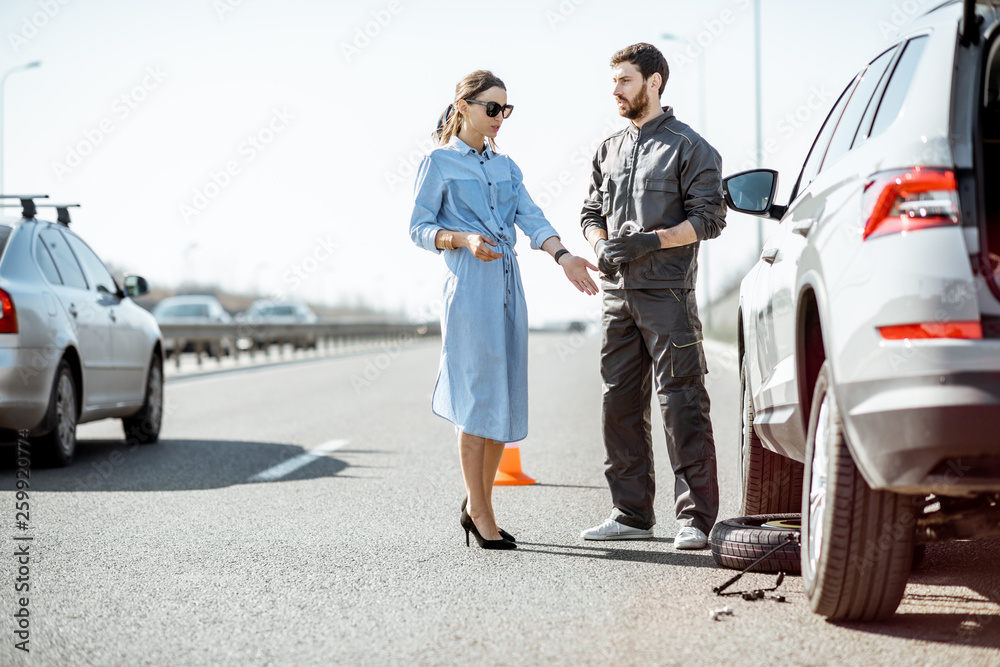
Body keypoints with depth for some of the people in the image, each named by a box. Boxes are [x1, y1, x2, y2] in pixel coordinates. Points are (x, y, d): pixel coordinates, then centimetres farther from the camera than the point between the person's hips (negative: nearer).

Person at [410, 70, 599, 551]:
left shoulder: (505, 166, 17)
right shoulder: (439, 163, 1)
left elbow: (531, 219, 5)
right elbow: (418, 228, -3)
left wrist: (563, 255, -12)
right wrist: (463, 239, -20)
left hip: (508, 288, 6)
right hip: (469, 289, -6)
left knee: (505, 398, 6)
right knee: (478, 398, -7)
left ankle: (479, 505, 17)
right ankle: (478, 511, 2)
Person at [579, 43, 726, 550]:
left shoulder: (688, 147, -1)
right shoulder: (609, 150, 18)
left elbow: (709, 217, -5)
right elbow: (592, 212, 21)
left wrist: (652, 241, -16)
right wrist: (602, 245, 0)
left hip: (666, 294, -6)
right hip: (617, 293, 6)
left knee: (682, 403, -8)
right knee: (620, 403, 7)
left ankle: (695, 517, -6)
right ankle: (632, 513, 15)